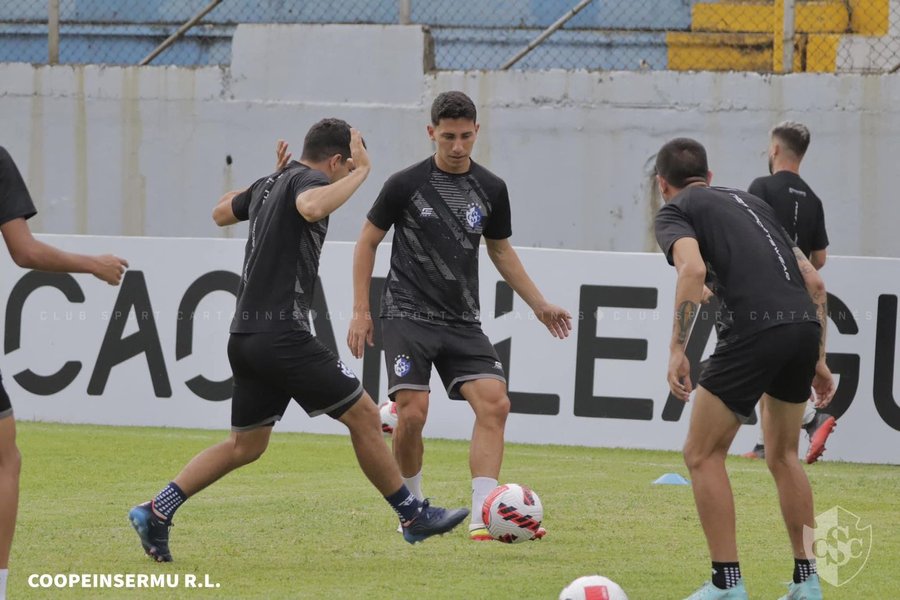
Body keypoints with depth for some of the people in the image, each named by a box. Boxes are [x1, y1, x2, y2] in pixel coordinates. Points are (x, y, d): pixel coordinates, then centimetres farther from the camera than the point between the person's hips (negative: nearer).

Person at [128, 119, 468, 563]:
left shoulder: (269, 185, 17)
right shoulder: (307, 179, -8)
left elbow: (221, 212, 37)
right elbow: (312, 208, -34)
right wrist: (361, 171, -23)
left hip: (245, 338, 9)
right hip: (281, 334, -9)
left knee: (245, 445, 15)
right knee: (363, 416, 0)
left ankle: (156, 513, 6)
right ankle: (413, 517, 6)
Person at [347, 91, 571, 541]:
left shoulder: (491, 190, 6)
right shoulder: (406, 184, -5)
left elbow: (500, 251, 21)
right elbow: (367, 242, 5)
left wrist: (539, 304, 17)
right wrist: (361, 312, -1)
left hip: (462, 323, 3)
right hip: (408, 316, -3)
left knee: (494, 403, -15)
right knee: (412, 413, -15)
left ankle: (482, 517, -17)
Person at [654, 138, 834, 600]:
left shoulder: (674, 211, 11)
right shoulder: (751, 203, 30)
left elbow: (693, 269, -11)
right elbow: (814, 281, 26)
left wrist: (677, 350, -13)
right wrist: (817, 359, 29)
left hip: (754, 328, -7)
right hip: (805, 324, 7)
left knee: (702, 455, 6)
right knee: (782, 455, 24)